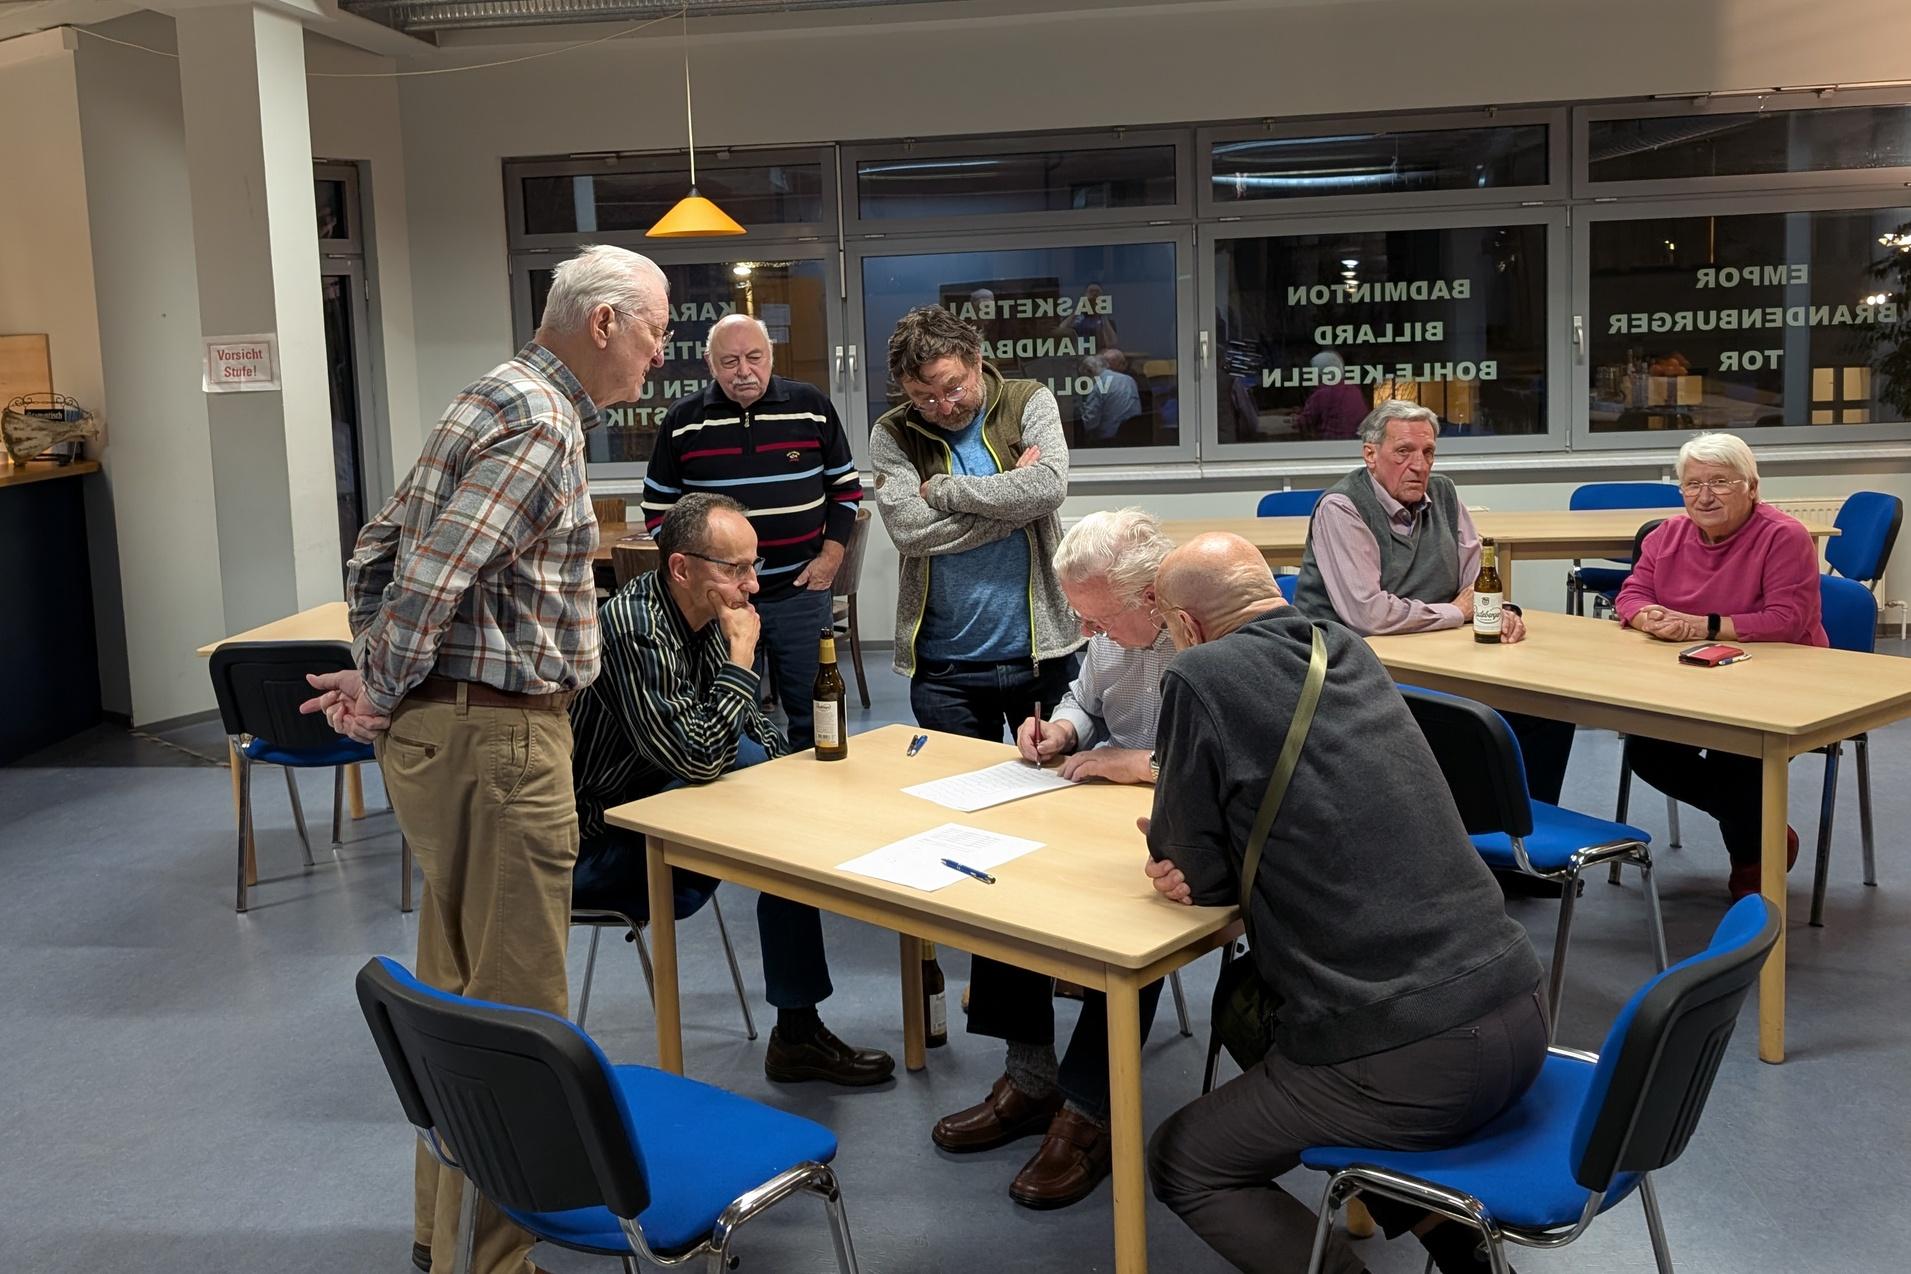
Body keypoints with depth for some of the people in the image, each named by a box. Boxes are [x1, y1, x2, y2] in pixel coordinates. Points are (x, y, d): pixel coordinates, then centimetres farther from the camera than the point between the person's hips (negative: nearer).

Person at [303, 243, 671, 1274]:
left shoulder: (504, 399, 16)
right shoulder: (538, 426, -17)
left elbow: (382, 544, 19)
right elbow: (432, 574, -23)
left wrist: (377, 672, 12)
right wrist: (382, 698, -9)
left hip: (447, 728, 11)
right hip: (496, 737, -11)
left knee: (458, 988, 19)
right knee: (513, 1007, -3)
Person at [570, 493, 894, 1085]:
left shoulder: (704, 616, 2)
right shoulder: (634, 628, -26)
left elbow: (750, 723, 15)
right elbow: (696, 757, -30)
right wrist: (741, 655, -22)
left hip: (650, 797, 9)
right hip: (595, 845, -9)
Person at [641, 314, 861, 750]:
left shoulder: (812, 407, 2)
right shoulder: (682, 421, 2)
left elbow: (846, 487, 10)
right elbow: (658, 505, 10)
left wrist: (831, 555, 0)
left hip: (800, 592, 0)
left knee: (812, 715, 7)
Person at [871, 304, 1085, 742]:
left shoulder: (1029, 402, 1)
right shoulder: (893, 435, 2)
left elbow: (1049, 487, -17)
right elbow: (907, 528, -13)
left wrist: (939, 489, -11)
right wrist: (1011, 499, -12)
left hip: (1042, 649, 0)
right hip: (944, 665, 1)